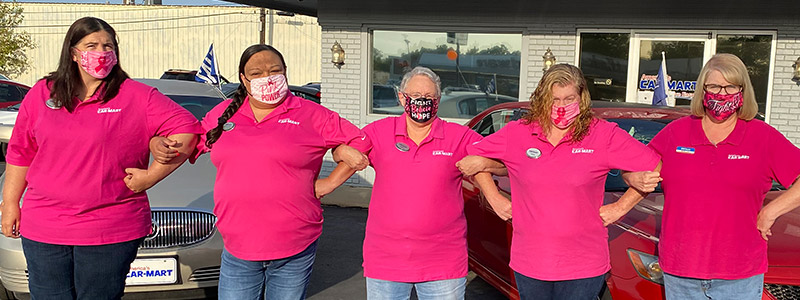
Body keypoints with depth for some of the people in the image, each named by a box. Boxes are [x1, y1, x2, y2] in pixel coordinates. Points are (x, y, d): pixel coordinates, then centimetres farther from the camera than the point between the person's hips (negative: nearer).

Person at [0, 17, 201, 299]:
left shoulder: (138, 97, -3)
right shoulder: (41, 94, 8)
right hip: (42, 228, 3)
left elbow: (186, 129, -9)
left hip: (111, 231, -3)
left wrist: (151, 176, -11)